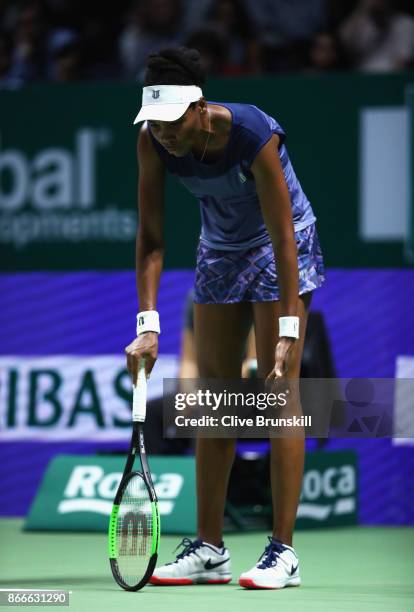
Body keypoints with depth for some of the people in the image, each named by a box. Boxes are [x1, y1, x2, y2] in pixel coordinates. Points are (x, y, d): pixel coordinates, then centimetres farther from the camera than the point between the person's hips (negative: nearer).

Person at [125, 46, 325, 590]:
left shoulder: (253, 136, -33)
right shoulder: (154, 142, -19)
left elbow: (284, 241, -30)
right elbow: (151, 238, -13)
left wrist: (288, 332, -32)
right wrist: (148, 325, -21)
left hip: (280, 246, -5)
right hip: (220, 249, 5)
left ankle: (283, 552, -12)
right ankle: (209, 550, 5)